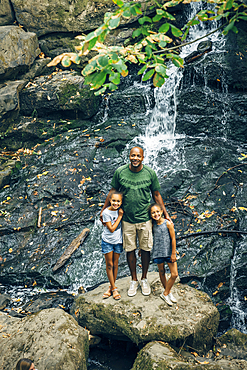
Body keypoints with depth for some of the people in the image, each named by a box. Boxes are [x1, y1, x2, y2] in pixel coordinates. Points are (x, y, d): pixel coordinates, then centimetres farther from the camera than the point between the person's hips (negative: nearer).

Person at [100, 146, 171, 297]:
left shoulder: (150, 173, -6)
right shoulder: (120, 172, -7)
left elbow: (156, 194, 4)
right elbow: (113, 191, 7)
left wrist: (165, 213, 6)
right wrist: (104, 209, 10)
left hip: (145, 218, 0)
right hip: (127, 219, 0)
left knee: (146, 249, 9)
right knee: (130, 250, 10)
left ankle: (144, 279, 31)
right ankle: (134, 281, 28)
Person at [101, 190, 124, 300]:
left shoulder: (120, 210, -6)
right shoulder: (106, 212, -18)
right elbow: (111, 229, -19)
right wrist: (120, 216, -18)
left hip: (118, 241, 3)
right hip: (107, 241, -3)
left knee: (115, 264, 11)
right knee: (109, 264, 3)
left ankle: (111, 287, 23)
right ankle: (114, 289, 13)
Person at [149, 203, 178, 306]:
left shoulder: (168, 224, -12)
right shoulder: (153, 225, -3)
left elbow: (173, 239, -9)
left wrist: (173, 254, -8)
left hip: (169, 252, -2)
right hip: (158, 253, 2)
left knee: (174, 274, -2)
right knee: (162, 273, 13)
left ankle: (165, 293, 14)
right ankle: (167, 292, 31)